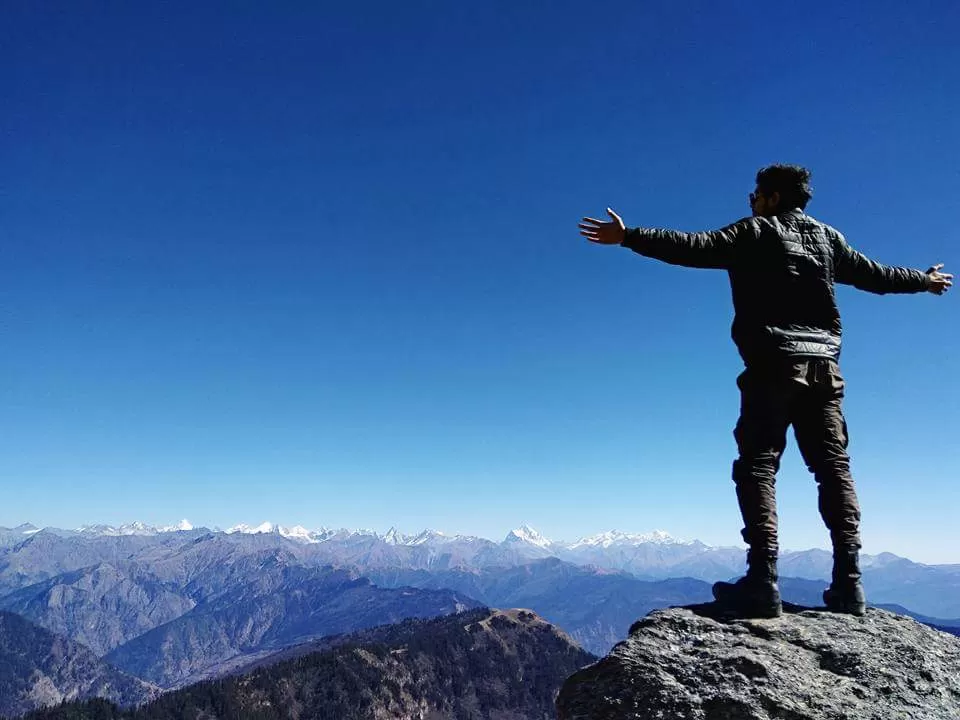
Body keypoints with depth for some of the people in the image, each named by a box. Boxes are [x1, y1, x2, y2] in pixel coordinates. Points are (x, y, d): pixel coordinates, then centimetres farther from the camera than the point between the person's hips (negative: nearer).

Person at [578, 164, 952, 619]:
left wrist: (628, 237, -10)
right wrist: (924, 280, 49)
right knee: (834, 467, 7)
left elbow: (693, 248, -9)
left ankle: (763, 583, -16)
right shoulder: (827, 238, 20)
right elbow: (875, 275, 31)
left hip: (774, 363, -5)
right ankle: (848, 582, 5)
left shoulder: (754, 232, 4)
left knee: (757, 466, -7)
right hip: (824, 364, 6)